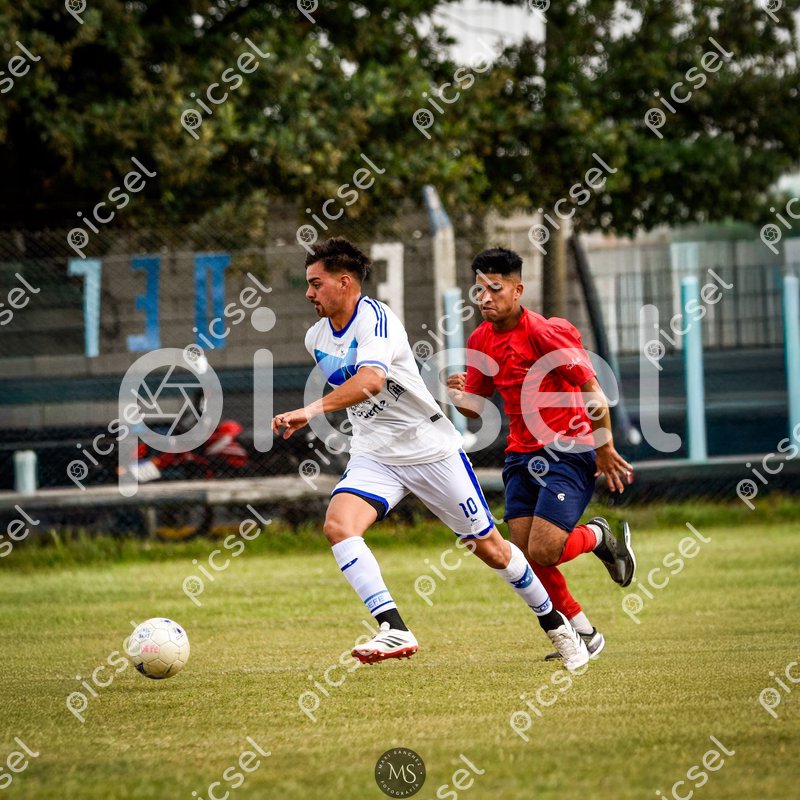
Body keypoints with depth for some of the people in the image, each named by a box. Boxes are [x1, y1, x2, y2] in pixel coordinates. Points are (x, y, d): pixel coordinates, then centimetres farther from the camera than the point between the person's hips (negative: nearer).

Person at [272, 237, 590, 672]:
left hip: (430, 448, -6)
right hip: (373, 454, 6)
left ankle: (555, 624, 26)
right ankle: (395, 631, -29)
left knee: (490, 549, 4)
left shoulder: (375, 318, -20)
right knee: (337, 526, -23)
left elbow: (370, 380, -39)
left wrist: (312, 410, -49)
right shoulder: (316, 338, 4)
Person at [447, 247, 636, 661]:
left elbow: (592, 390, -12)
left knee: (542, 552, -18)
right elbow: (477, 407, 15)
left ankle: (598, 536, 15)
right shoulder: (480, 340, 6)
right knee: (524, 557, -3)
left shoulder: (546, 332, -16)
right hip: (522, 454, 7)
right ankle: (585, 634, 14)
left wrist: (604, 448, -9)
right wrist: (460, 397, -8)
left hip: (569, 450, -7)